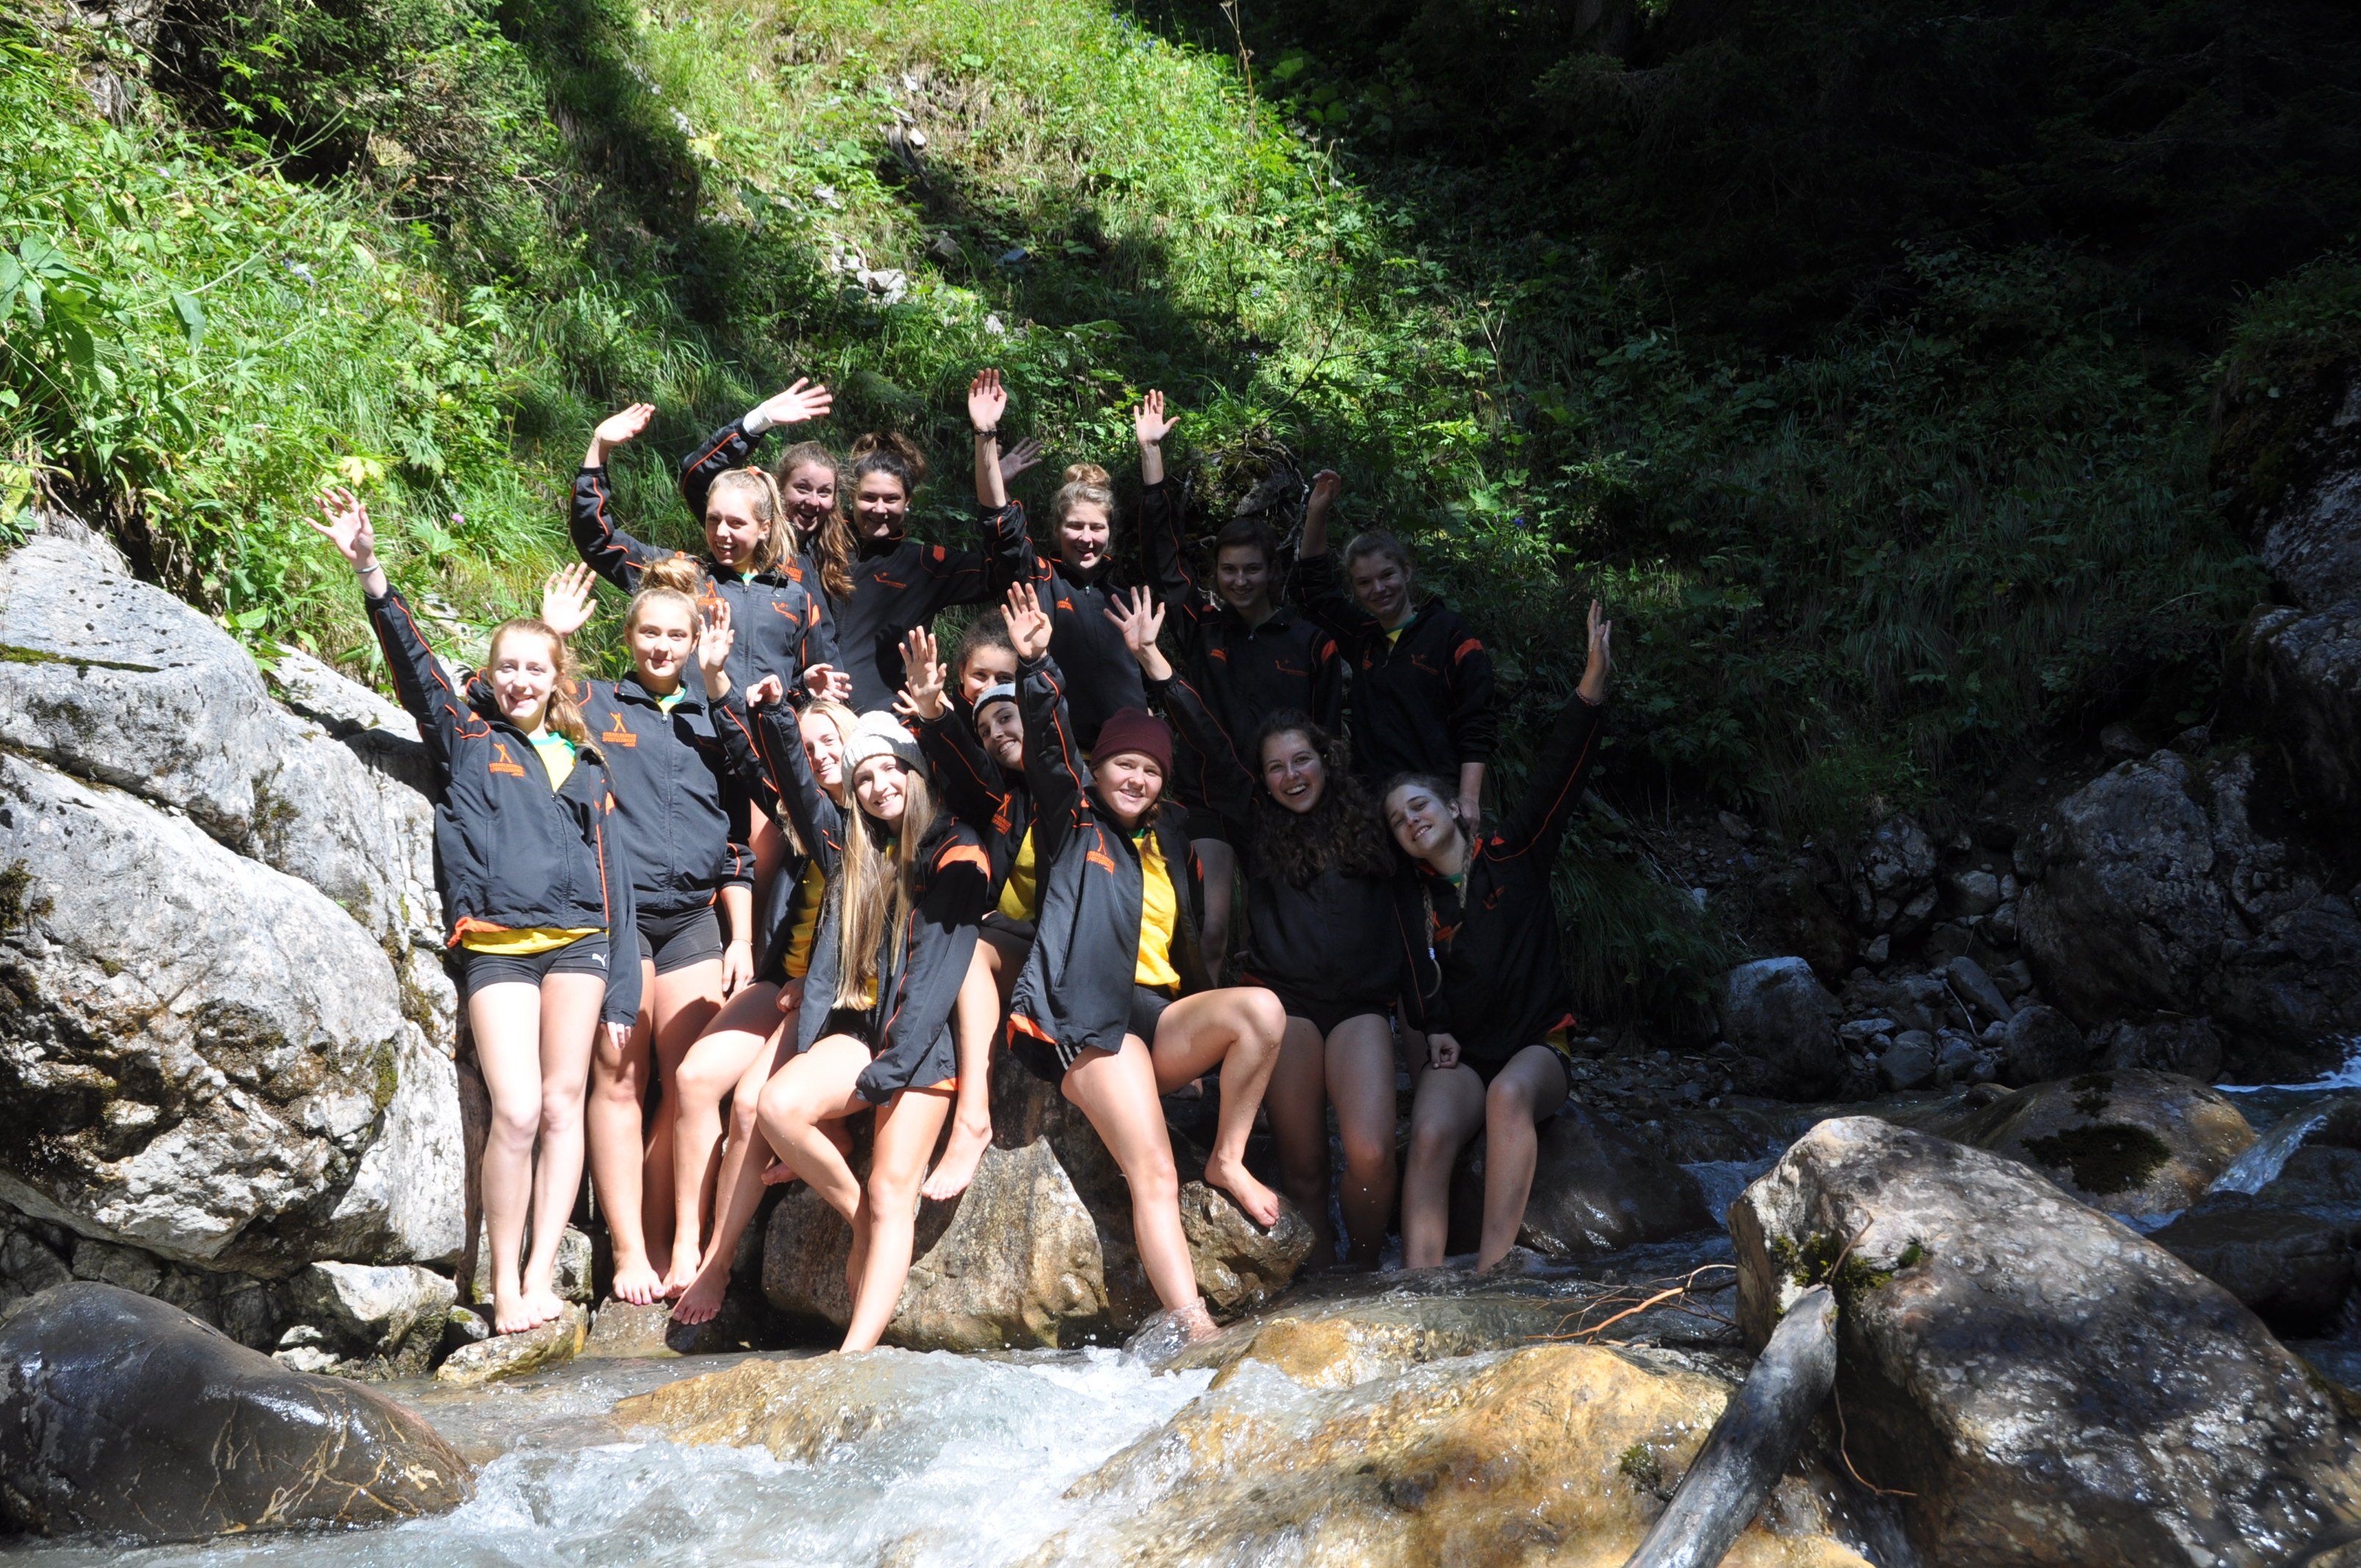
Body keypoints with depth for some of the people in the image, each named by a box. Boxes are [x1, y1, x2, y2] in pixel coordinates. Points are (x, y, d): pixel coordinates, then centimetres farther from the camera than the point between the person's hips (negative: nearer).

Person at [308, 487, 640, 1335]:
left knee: (563, 1106, -3)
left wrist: (621, 990, 7)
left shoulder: (584, 765, 18)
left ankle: (542, 1272, 3)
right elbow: (414, 662, -2)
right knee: (516, 1112, -13)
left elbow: (613, 876, 14)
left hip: (577, 942, 2)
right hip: (496, 946, -2)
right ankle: (504, 1285, -1)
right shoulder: (464, 737, 14)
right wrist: (370, 573, -17)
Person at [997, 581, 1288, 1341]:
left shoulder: (1169, 843, 24)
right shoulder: (1075, 822, 9)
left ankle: (1227, 1159, -9)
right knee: (1154, 1177, -22)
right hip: (1088, 1019, -5)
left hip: (1161, 1017, 6)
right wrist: (1036, 666, -20)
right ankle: (1196, 1331, -31)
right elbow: (1048, 745, -9)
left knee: (1262, 1010, -25)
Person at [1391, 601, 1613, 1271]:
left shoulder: (1514, 855, 4)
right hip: (1461, 1055, 2)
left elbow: (1559, 772, -7)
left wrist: (1592, 680, -19)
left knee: (1509, 1094, -37)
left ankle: (1492, 1273, -40)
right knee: (1429, 1135, -30)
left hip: (1538, 1045, -2)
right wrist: (1437, 1030, -5)